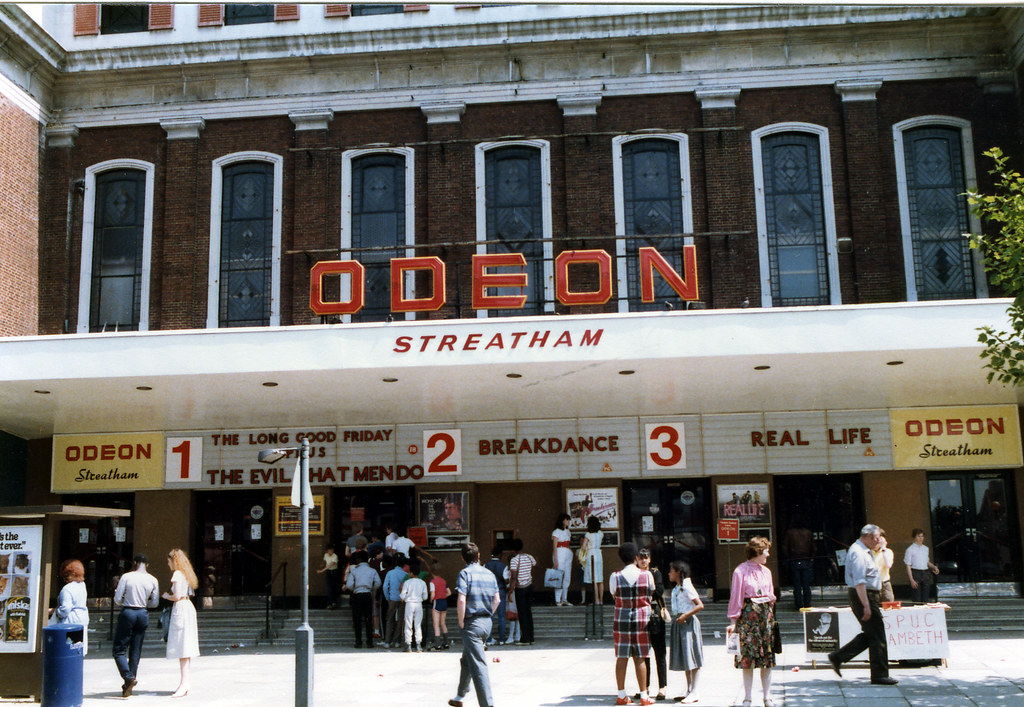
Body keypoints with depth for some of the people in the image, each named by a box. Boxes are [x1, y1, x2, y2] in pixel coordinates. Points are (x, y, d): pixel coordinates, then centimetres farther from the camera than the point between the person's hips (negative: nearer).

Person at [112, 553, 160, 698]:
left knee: (119, 650, 4)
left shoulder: (126, 577, -8)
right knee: (136, 651, 11)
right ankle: (129, 688, 15)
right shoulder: (153, 580, 1)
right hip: (143, 615, 4)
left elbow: (117, 600, -7)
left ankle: (129, 677, -17)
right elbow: (155, 603, 5)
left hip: (127, 613, -4)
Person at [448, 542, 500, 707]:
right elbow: (497, 599, 11)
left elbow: (461, 600, -20)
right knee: (466, 660, 22)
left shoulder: (465, 573, -11)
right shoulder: (489, 574, 9)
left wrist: (461, 623, -11)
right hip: (486, 622, 7)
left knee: (478, 665, -7)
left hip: (472, 623, -7)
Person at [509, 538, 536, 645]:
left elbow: (514, 578, -19)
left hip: (520, 588, -5)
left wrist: (511, 592, -15)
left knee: (522, 613, 1)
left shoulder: (515, 560, -15)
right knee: (529, 612, 13)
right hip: (529, 586, 5)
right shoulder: (529, 557, 2)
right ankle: (531, 638, 17)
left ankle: (525, 639, 2)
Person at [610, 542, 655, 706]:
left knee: (622, 658, 6)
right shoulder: (646, 575, -5)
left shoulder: (615, 577, -5)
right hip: (642, 619, 0)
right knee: (639, 658, 4)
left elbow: (614, 594, 7)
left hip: (621, 619, 1)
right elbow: (651, 593, 10)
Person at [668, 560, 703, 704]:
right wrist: (675, 619, 6)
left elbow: (700, 605, -19)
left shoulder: (686, 587, -12)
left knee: (691, 657, -5)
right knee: (684, 658, 12)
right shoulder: (676, 589, 14)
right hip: (679, 624, 9)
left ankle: (694, 692, -3)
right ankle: (689, 690, 19)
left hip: (688, 623, -9)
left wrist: (685, 616, -21)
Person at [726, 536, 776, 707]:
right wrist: (733, 621, -7)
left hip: (766, 614, 5)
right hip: (748, 614, -5)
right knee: (747, 656, -2)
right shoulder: (741, 571, -5)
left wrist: (771, 600, 2)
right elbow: (736, 597, -6)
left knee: (767, 657, 5)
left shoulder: (766, 571, 12)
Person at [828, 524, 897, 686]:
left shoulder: (864, 551, 18)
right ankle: (879, 675, 1)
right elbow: (859, 582, -24)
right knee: (877, 636, -5)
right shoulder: (858, 553, -17)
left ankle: (837, 657, 16)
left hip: (870, 596, 11)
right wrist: (866, 606, -27)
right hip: (864, 596, -11)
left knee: (869, 634, 13)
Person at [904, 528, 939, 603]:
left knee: (926, 599, 4)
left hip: (926, 574, 5)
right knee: (917, 599, -5)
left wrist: (933, 567, 3)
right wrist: (911, 580, -13)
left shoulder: (926, 548, 11)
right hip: (916, 574, -5)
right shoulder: (910, 550, -5)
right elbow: (908, 566, -6)